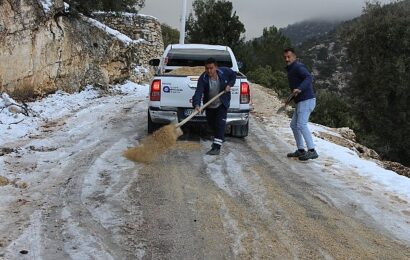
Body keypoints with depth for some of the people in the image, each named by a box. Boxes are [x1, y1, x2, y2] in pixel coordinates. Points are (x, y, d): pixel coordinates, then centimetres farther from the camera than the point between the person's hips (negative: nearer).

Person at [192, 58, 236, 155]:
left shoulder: (224, 71, -18)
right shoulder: (203, 78, -24)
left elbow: (234, 75, 5)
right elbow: (198, 92, -35)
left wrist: (229, 85, -12)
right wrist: (196, 105, -52)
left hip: (222, 104, -2)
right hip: (209, 105, 2)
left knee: (220, 123, -14)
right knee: (211, 124, 18)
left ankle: (217, 147, -17)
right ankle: (220, 138, 48)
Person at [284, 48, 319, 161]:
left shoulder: (298, 67, -12)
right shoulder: (291, 69, 19)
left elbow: (309, 78, -28)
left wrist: (299, 89, -41)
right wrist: (292, 95, 21)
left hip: (307, 100, -11)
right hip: (301, 101, 11)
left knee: (301, 125, -17)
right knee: (294, 125, 14)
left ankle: (312, 151, -17)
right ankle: (301, 150, 20)